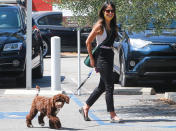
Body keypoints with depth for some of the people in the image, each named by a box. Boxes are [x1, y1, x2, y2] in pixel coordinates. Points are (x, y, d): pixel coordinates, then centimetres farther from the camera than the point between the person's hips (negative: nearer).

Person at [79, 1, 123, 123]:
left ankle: (85, 108, 27)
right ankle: (113, 115, -4)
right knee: (109, 87, -7)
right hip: (102, 57, -8)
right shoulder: (99, 26, -11)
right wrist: (91, 59, -7)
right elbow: (88, 42, -8)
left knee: (102, 86, 14)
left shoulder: (113, 26, 11)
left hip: (110, 56, 8)